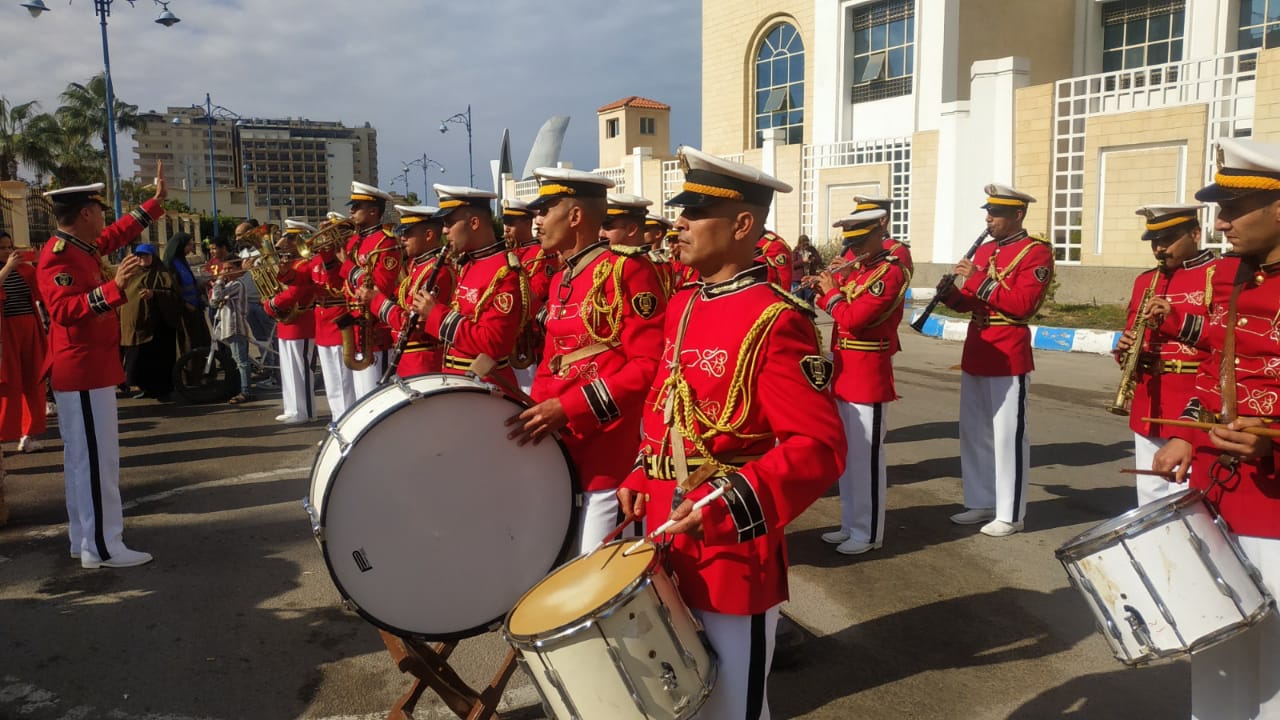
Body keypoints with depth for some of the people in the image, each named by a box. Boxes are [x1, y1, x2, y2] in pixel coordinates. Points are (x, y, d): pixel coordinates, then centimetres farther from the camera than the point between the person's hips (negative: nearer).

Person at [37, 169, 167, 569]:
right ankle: (102, 547, -2)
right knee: (96, 459, -7)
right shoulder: (59, 256, -18)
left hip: (88, 369, 11)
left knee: (84, 457, 14)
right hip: (83, 372, -11)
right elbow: (65, 310, -30)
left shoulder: (81, 247, 11)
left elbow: (119, 233, 28)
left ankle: (84, 539, 23)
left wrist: (157, 201, 32)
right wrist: (114, 287, -41)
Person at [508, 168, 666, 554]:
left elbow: (651, 364, -18)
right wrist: (536, 412, 2)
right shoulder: (560, 281, 15)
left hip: (612, 453, -8)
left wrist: (568, 409, -21)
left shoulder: (627, 269, -12)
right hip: (561, 448, 9)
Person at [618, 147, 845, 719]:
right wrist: (642, 476, 10)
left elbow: (820, 447, -23)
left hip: (732, 554, -8)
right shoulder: (682, 308, 7)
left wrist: (731, 504, -32)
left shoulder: (777, 323, -19)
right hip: (667, 543, 8)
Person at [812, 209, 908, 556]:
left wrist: (831, 293, -7)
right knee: (846, 454, 14)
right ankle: (851, 524, 26)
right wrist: (826, 290, -1)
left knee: (865, 456, 0)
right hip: (844, 372, 9)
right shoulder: (857, 269, 13)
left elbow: (853, 319, -21)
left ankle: (869, 533, 11)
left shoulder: (891, 272, -14)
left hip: (868, 376, -9)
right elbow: (842, 308, 15)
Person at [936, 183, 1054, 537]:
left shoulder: (1036, 252, -7)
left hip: (1009, 357, -8)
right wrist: (951, 294, -6)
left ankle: (1010, 514, 8)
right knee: (973, 433, 13)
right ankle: (982, 503, 25)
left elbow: (1022, 305, -18)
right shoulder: (984, 249, 15)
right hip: (975, 353, 8)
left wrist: (983, 280, -22)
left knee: (1008, 437, -2)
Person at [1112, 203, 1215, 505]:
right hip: (1148, 407, 7)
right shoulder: (1145, 280, 15)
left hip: (1194, 409, -6)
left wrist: (1178, 321, -22)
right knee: (1150, 497, 13)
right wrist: (1126, 350, -2)